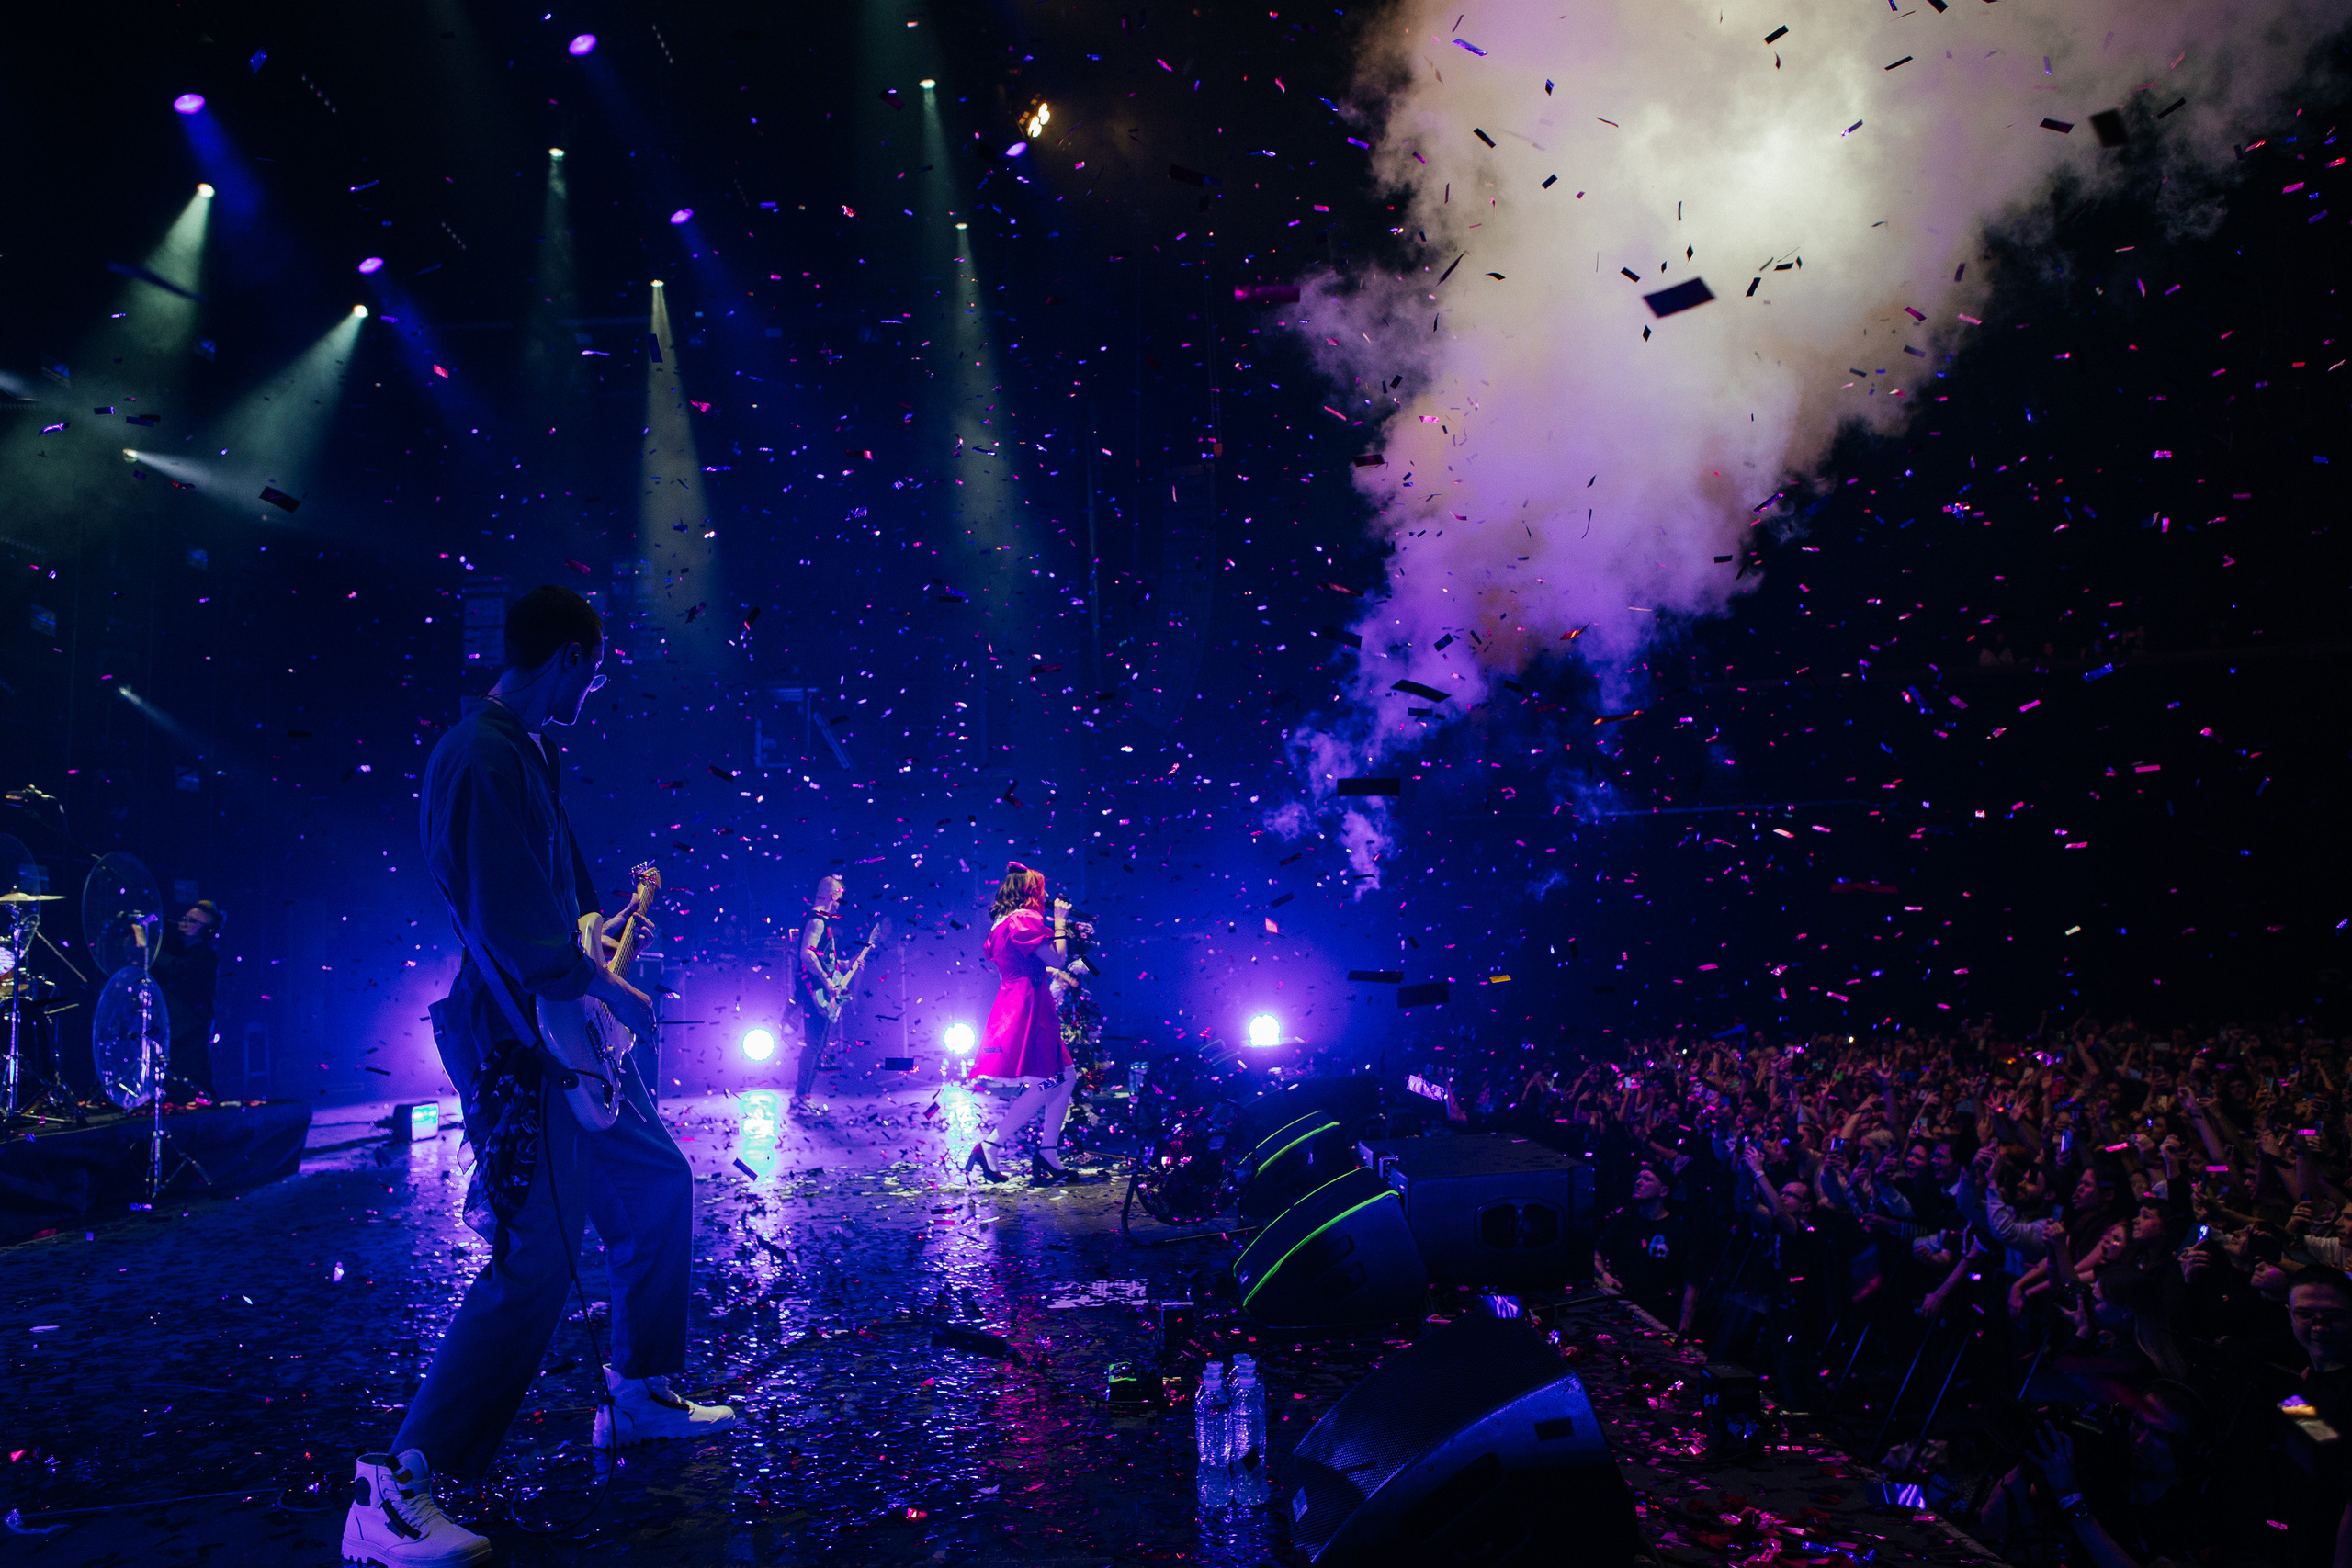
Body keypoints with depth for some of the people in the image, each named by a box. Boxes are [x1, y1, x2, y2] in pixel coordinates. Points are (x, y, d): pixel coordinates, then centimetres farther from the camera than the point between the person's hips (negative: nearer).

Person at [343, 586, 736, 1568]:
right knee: (538, 1264, -12)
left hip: (575, 1039, 11)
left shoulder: (527, 750, 13)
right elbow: (516, 933, -27)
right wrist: (609, 991, -15)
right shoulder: (484, 758, -20)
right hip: (524, 1050, -11)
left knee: (659, 1186, 19)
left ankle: (641, 1395, 32)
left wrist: (589, 923, 14)